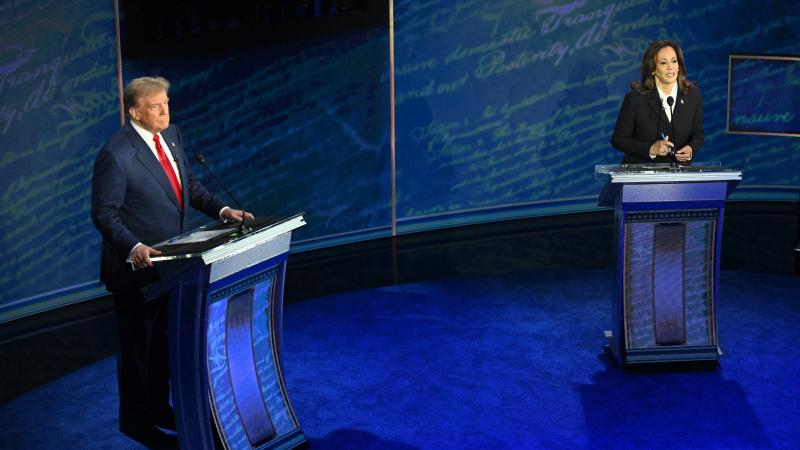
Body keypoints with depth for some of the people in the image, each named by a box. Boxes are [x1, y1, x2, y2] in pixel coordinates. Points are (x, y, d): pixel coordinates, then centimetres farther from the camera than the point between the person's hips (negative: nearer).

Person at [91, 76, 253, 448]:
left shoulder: (171, 135, 2)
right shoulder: (115, 155, -22)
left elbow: (189, 184, 12)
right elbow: (104, 213, -20)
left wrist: (221, 210, -3)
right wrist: (133, 247, -34)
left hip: (170, 261, 7)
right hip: (137, 265, -7)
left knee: (163, 340, 20)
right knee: (138, 344, 8)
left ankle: (158, 407, 37)